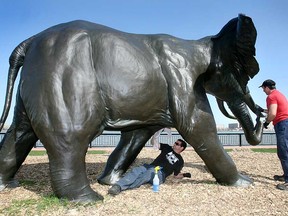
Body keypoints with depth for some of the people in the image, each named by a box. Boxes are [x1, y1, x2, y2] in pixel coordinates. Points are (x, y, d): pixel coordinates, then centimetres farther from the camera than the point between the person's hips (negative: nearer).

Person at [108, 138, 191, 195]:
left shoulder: (180, 161, 19)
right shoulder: (167, 148, 25)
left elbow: (177, 175, 21)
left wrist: (184, 175, 3)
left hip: (160, 173, -3)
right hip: (150, 166, 3)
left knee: (150, 172, -40)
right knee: (136, 170, -31)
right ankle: (117, 185, -52)